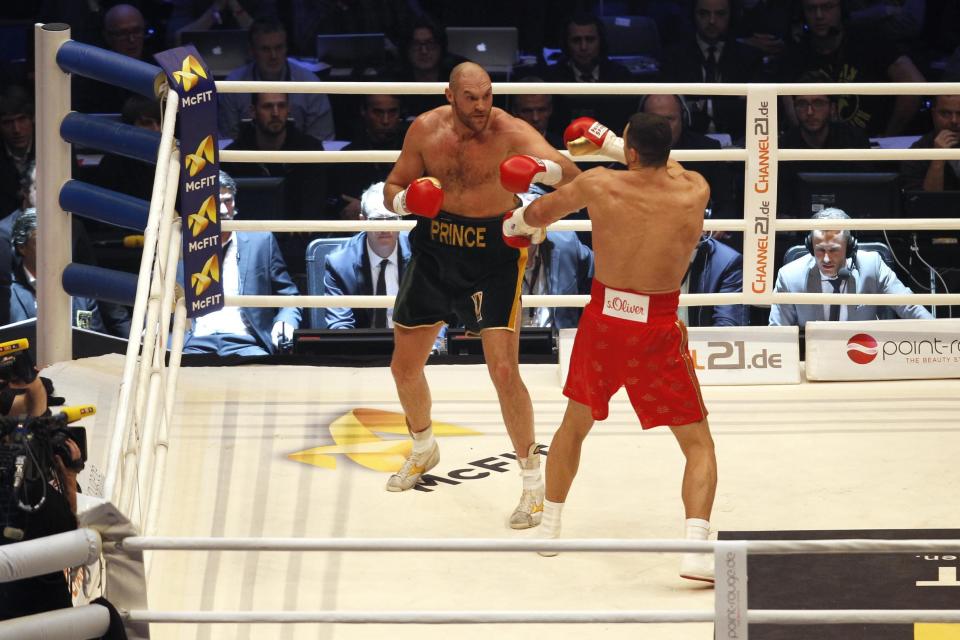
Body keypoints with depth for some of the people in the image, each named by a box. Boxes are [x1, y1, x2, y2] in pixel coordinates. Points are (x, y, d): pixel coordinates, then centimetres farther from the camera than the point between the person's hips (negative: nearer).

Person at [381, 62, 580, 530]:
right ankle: (423, 449, 44)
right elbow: (393, 188, 6)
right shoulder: (425, 130, -6)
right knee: (404, 367, 14)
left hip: (493, 255, -5)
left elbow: (572, 175, -29)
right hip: (434, 250, 5)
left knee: (504, 371, -15)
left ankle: (533, 482, 0)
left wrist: (546, 169, -52)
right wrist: (404, 201, -18)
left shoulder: (511, 133, -18)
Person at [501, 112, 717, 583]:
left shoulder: (598, 185, -7)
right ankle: (695, 552, -11)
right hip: (657, 332, -2)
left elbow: (539, 213, 13)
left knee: (574, 425, 27)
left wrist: (516, 223, 38)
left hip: (602, 321, 2)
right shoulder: (695, 192, -7)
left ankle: (549, 528, 38)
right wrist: (609, 144, 31)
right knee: (699, 445, 7)